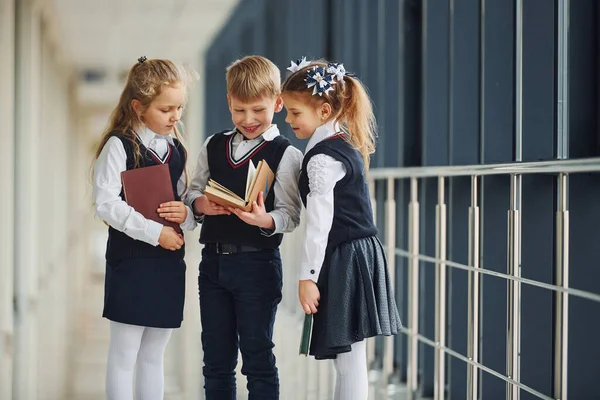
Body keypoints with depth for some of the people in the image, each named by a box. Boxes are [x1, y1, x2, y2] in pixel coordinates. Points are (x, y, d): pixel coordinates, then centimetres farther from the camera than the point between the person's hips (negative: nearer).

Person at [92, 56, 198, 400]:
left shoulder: (177, 149, 10)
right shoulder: (119, 146, -9)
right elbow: (107, 204, -16)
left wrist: (187, 213, -8)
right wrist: (155, 232, -19)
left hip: (170, 260, 6)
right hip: (130, 260, -6)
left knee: (154, 356, 13)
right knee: (124, 355, 1)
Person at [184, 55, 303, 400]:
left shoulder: (285, 155, -5)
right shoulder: (213, 147, 10)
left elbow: (290, 213, -9)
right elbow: (192, 192, 13)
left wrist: (266, 220, -30)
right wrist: (200, 203, -10)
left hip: (257, 264, -5)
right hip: (214, 260, 5)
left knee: (257, 356, 3)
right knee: (216, 358, 13)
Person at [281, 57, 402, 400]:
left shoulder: (322, 159, -15)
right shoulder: (347, 146, 14)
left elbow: (320, 223, -19)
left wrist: (308, 276, -17)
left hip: (344, 262, -10)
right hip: (362, 253, 10)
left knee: (349, 361, -6)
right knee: (351, 360, 14)